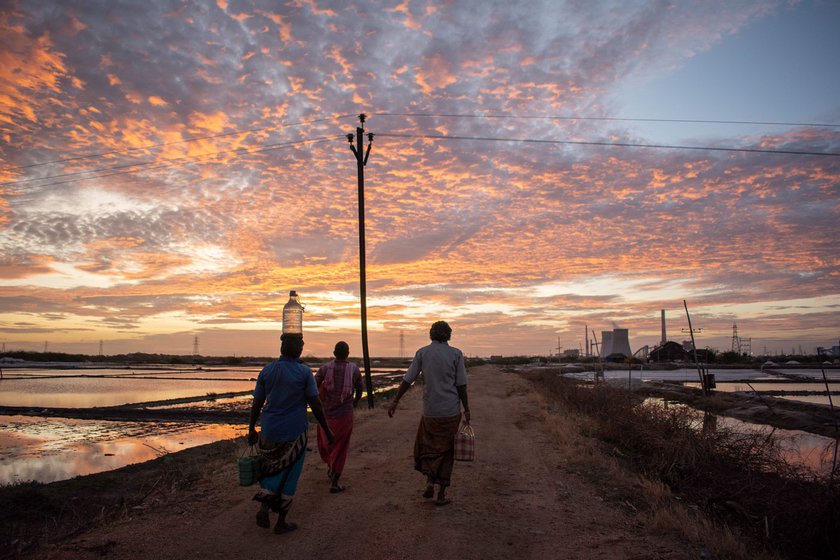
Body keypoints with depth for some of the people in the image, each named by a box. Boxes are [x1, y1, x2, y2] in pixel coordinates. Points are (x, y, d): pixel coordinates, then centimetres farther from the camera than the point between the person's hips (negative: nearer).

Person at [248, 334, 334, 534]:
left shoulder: (266, 371, 0)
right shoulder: (304, 372, -10)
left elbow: (256, 403, 3)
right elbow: (315, 404, -9)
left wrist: (251, 429, 15)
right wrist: (327, 430, 2)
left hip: (269, 432, 3)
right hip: (293, 432, -3)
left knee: (271, 469, 22)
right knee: (289, 475, 11)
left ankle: (264, 507, 2)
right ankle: (281, 521, 17)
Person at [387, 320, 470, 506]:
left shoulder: (422, 353, -1)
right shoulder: (456, 354, -4)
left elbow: (407, 380, -2)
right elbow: (461, 385, -5)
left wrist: (395, 401, 6)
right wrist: (466, 410, 2)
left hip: (430, 411, 1)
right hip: (451, 411, 0)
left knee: (427, 445, 22)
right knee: (446, 450, 11)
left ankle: (429, 482, 6)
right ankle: (441, 494, 13)